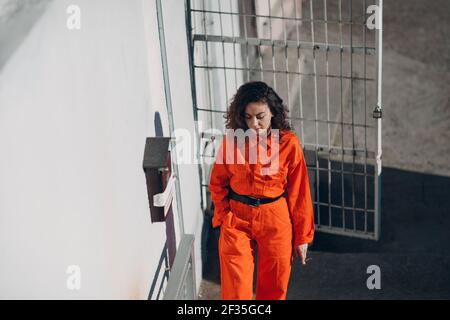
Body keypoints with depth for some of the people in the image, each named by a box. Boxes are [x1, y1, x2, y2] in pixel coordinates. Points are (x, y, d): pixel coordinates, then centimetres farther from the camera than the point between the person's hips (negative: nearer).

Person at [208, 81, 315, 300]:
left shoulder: (289, 143, -10)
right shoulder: (232, 140, -7)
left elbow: (299, 192, -3)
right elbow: (217, 183, 7)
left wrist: (302, 236, 0)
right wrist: (224, 216, -4)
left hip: (276, 222, 0)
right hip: (237, 221, 0)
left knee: (274, 290, 13)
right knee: (235, 291, 0)